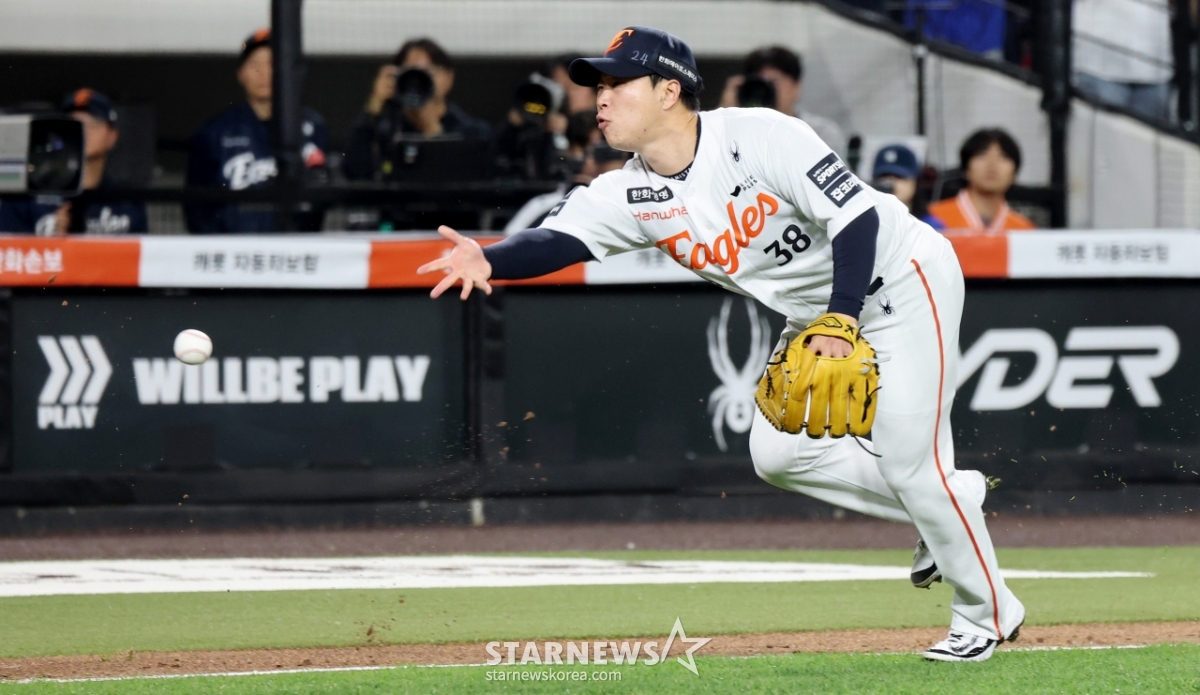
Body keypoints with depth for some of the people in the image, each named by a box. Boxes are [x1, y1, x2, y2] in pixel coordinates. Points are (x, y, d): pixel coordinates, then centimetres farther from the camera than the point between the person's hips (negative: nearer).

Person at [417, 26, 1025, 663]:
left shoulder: (759, 138, -28)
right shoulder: (632, 195, -9)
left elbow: (855, 214, -29)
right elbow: (557, 239, -25)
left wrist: (840, 321, -38)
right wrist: (488, 261, -46)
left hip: (903, 280, -8)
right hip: (817, 311, 8)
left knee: (908, 459, -10)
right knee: (778, 453, 2)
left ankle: (987, 614, 10)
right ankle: (948, 504, 20)